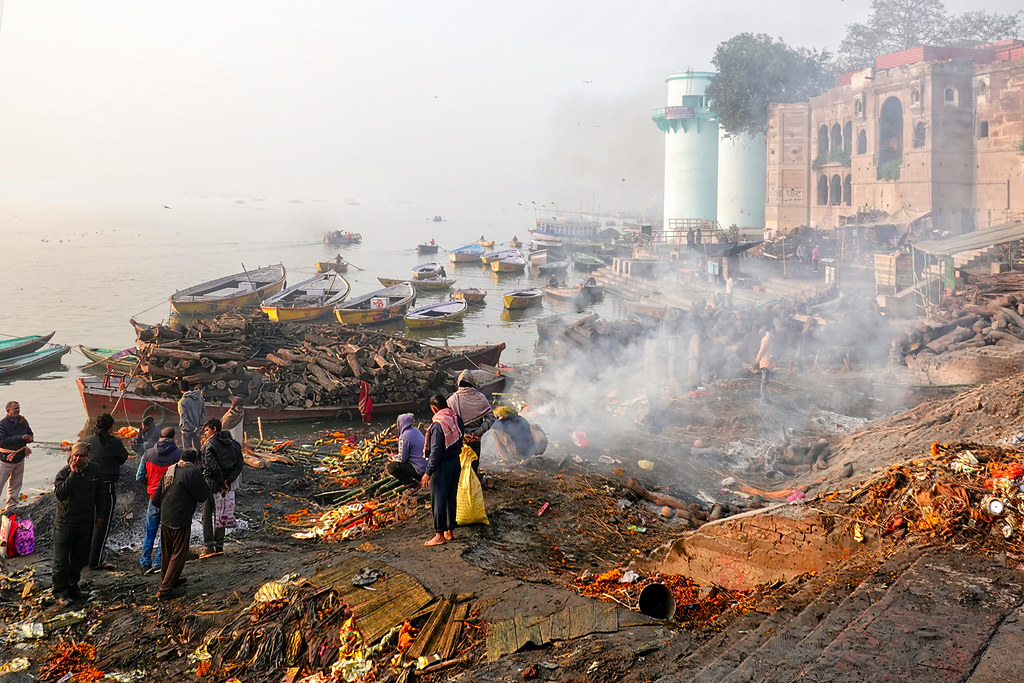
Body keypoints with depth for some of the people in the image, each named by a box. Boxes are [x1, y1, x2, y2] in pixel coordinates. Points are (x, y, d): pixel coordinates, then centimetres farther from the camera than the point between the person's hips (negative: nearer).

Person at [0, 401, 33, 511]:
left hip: (20, 458, 6)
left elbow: (30, 434, 12)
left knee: (16, 484, 15)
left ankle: (11, 507, 27)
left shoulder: (23, 421, 2)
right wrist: (20, 437, -29)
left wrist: (30, 438, -13)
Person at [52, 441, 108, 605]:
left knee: (80, 558, 14)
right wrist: (73, 474, -27)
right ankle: (60, 592, 8)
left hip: (85, 523, 4)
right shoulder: (64, 473, -10)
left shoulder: (95, 471, 0)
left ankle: (72, 587, 29)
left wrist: (100, 514, 11)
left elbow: (101, 494, 12)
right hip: (64, 522, -4)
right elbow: (59, 494, -26)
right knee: (61, 560, -1)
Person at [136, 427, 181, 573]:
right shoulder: (179, 454, -9)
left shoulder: (148, 454, 1)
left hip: (154, 496, 3)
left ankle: (145, 562, 20)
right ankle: (158, 562, 5)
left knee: (150, 531, 16)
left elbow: (140, 477, 3)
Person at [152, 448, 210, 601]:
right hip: (180, 521, -8)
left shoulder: (169, 471, 10)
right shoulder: (193, 471, -14)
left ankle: (168, 580, 38)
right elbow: (203, 496, -9)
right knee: (179, 554, 2)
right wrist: (202, 481, 6)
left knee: (167, 552, 21)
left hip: (165, 519, 8)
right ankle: (165, 589, 3)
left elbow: (156, 500, 12)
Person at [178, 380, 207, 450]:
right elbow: (204, 411, 0)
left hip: (187, 430, -4)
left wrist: (194, 429, -12)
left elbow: (184, 419, -20)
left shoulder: (182, 402, -19)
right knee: (198, 448, 16)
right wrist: (200, 425, 1)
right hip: (197, 428, 4)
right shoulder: (200, 397, -5)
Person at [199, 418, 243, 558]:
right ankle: (219, 546, 16)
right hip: (225, 485, 6)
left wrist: (221, 482, -13)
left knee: (207, 515, 2)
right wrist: (228, 481, -2)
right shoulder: (232, 443, 8)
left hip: (212, 483, -6)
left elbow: (212, 466, -21)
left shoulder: (209, 444, -10)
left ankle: (209, 547, -2)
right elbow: (239, 464, 3)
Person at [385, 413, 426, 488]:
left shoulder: (404, 437, -17)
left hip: (419, 470, -9)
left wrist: (393, 457, 6)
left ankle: (412, 484, -6)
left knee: (390, 467, -12)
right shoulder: (416, 431, 9)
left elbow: (402, 459, -14)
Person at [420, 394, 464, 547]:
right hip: (455, 462, 8)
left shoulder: (438, 425, -21)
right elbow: (461, 437, 10)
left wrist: (428, 472, -18)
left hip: (442, 466, -8)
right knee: (451, 497, 16)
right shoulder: (456, 419, 2)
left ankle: (440, 535, 4)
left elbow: (436, 451, -21)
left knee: (438, 499, 0)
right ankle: (450, 531, 24)